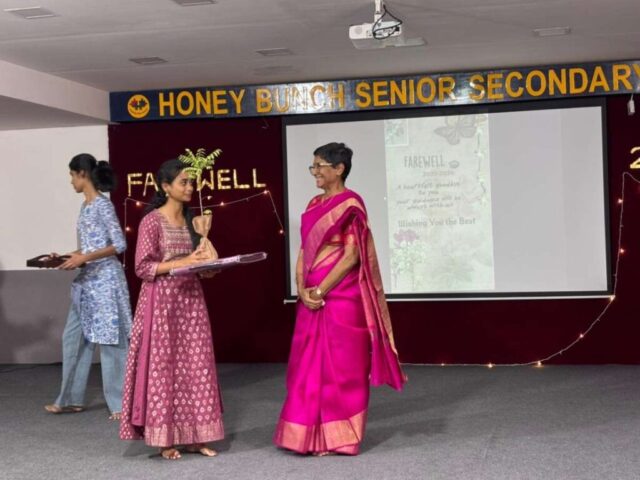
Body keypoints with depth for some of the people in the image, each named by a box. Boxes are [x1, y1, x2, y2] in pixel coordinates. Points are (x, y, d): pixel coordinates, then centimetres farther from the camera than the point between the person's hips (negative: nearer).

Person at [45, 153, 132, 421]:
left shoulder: (103, 205, -12)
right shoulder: (86, 206, 14)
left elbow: (119, 245, -17)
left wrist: (84, 258, -21)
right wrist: (69, 257, 10)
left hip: (105, 280, -9)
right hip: (87, 281, 9)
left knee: (109, 340, -4)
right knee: (73, 338, 12)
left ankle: (121, 404, 3)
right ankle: (71, 399, 22)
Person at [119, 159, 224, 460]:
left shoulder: (191, 219, 11)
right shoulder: (152, 221, -9)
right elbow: (143, 267, -13)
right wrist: (182, 263, -20)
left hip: (190, 298, 6)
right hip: (162, 301, -6)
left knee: (194, 366, 5)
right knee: (162, 366, -2)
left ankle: (193, 436, 12)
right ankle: (165, 439, 7)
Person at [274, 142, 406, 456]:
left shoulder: (350, 205, -10)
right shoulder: (314, 205, 13)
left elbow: (352, 256, -15)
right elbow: (304, 250, 11)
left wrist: (320, 290, -14)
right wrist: (302, 289, -3)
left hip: (341, 298, -8)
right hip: (312, 298, 8)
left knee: (341, 366, 0)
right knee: (309, 365, 9)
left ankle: (339, 438, 9)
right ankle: (313, 434, 18)